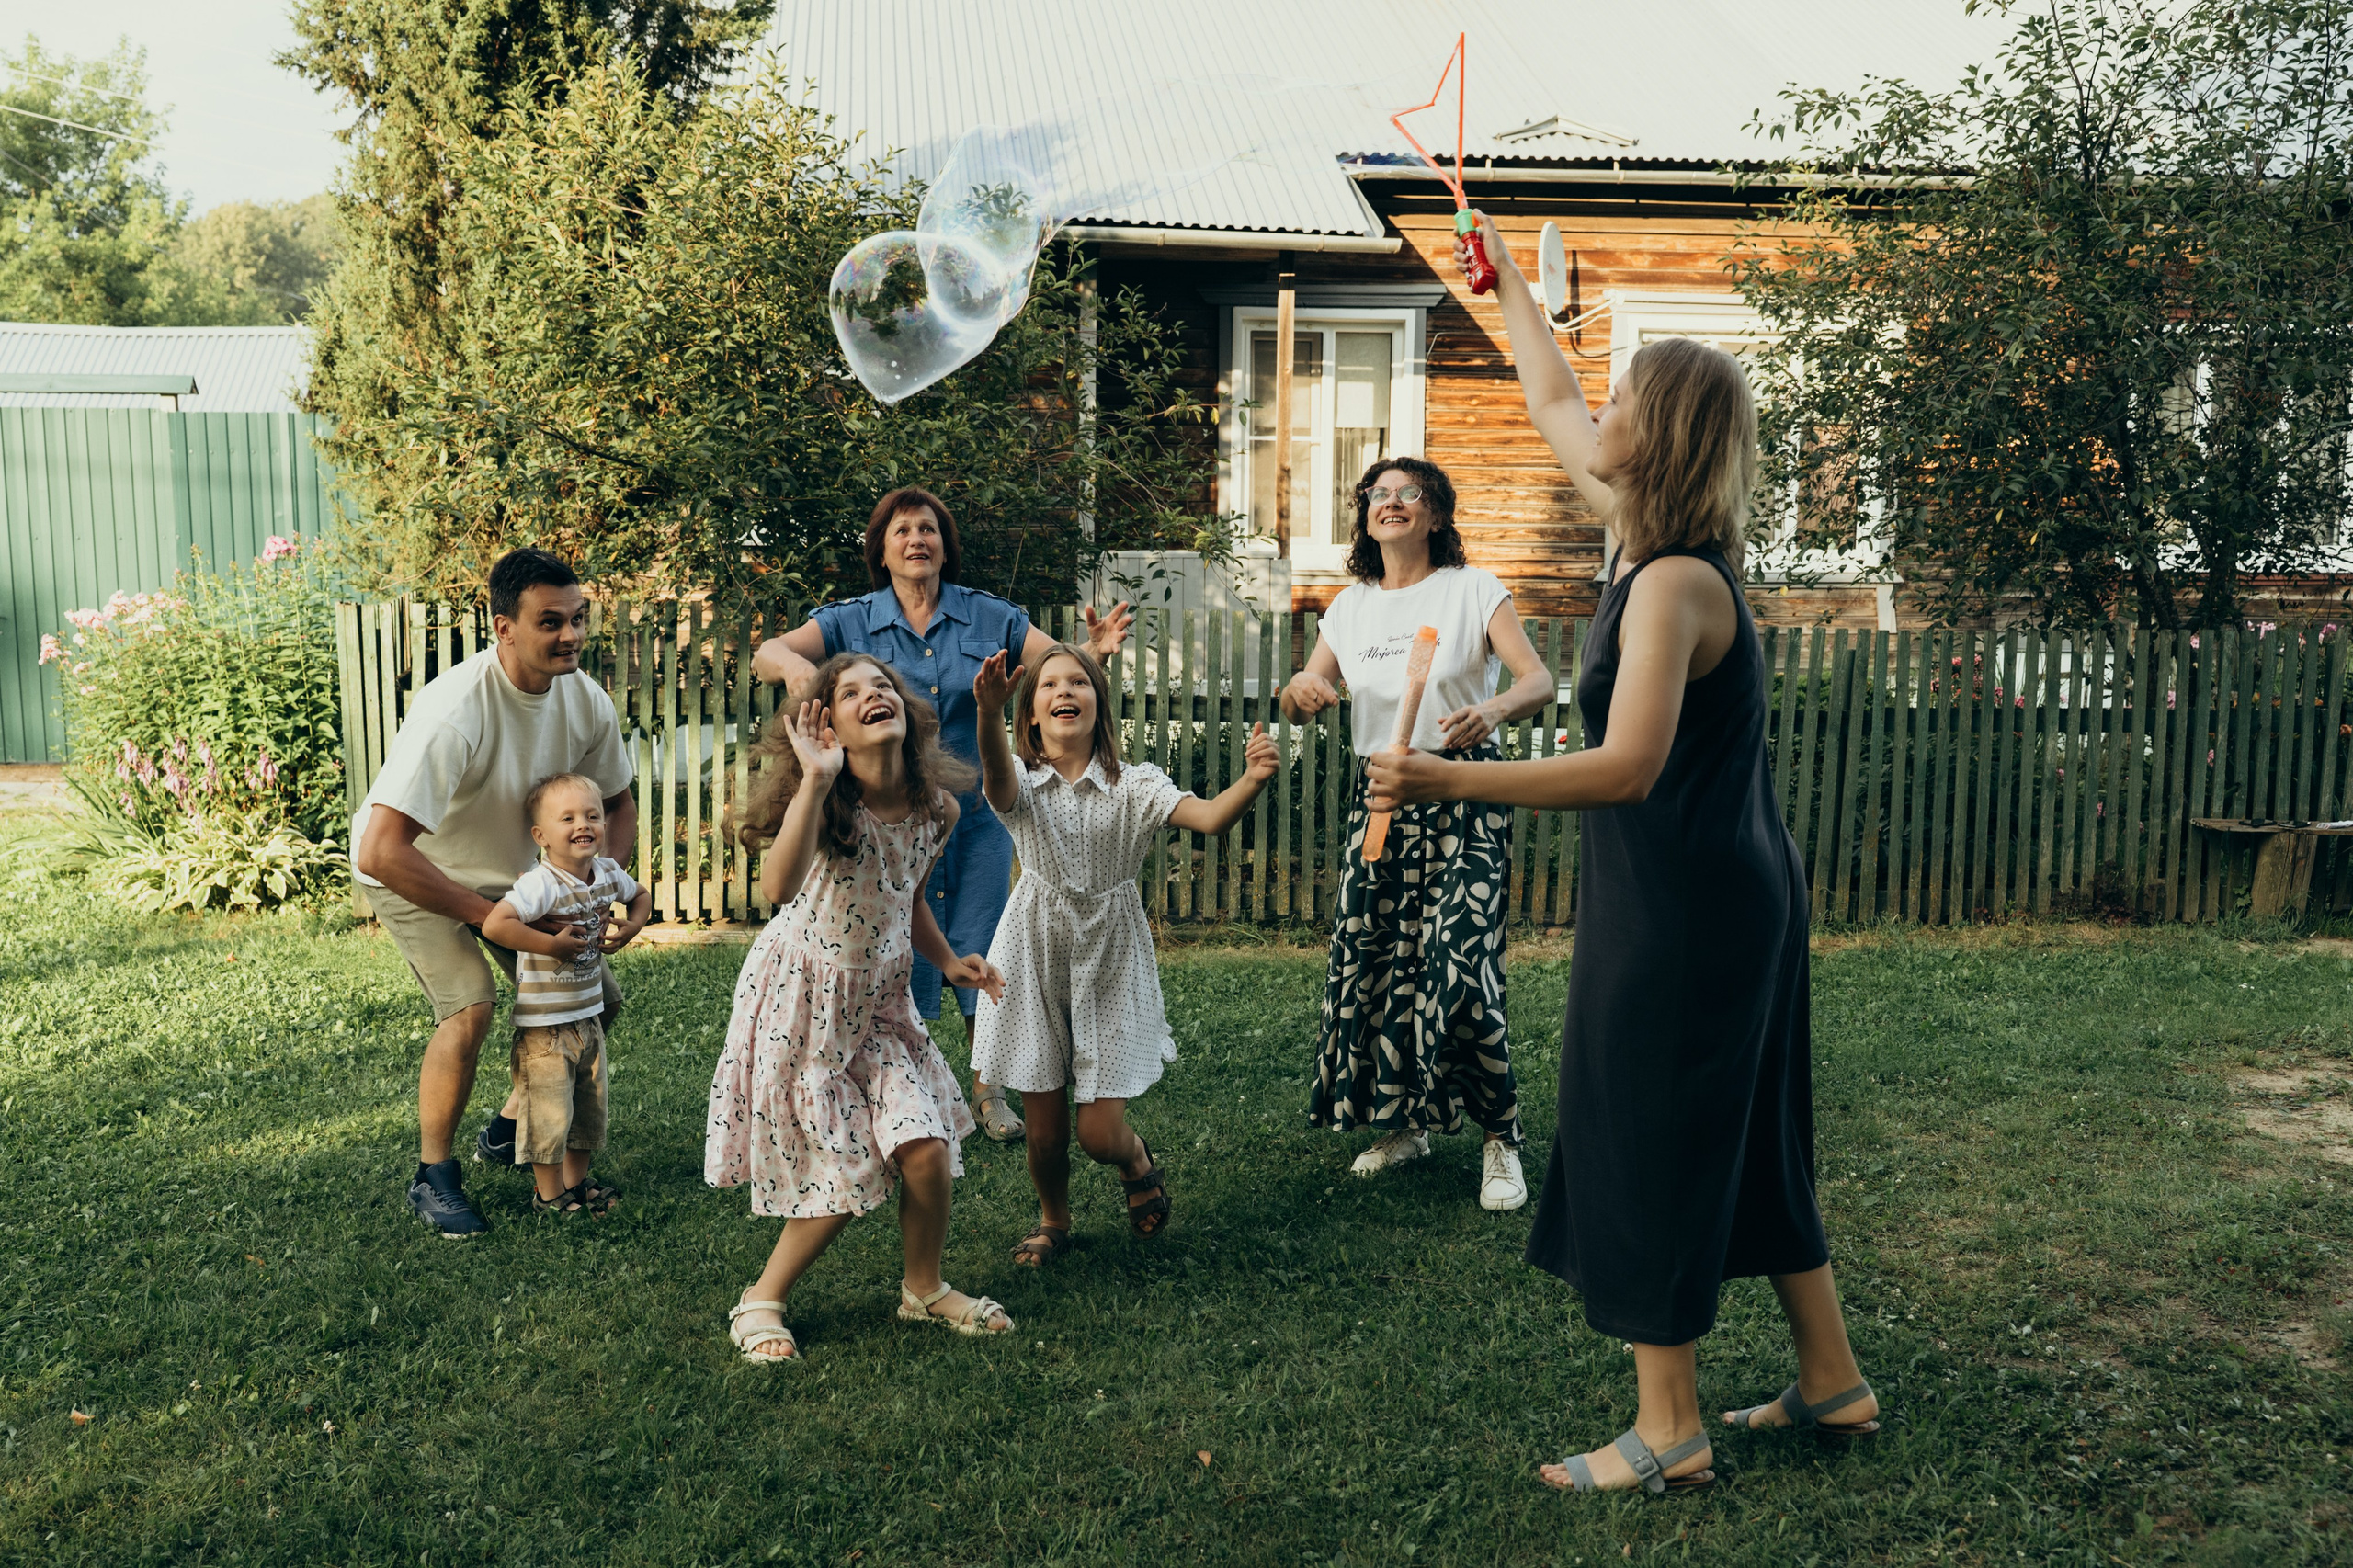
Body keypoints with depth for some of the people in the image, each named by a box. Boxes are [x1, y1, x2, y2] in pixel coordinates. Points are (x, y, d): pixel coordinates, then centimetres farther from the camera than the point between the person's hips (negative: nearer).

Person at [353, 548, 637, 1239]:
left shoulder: (586, 701, -17)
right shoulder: (454, 710, -37)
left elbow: (617, 804, 2)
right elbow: (381, 852, -42)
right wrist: (490, 916, -36)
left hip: (510, 873, 7)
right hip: (411, 873, -6)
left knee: (597, 1000, 3)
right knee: (470, 1005, -26)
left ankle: (510, 1130, 26)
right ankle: (433, 1176, -5)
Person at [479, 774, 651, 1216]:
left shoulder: (608, 873, 0)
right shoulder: (541, 885, -24)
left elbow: (642, 894, 21)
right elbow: (494, 924, -35)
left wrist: (633, 925, 2)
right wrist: (551, 944, -28)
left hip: (589, 1016, 8)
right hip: (544, 1024, -8)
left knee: (590, 1104, 18)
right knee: (550, 1111, 1)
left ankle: (577, 1182, 35)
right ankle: (550, 1195, 18)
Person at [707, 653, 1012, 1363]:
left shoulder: (935, 809, -6)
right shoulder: (826, 802, -23)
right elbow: (777, 889, -44)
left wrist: (948, 962, 3)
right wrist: (814, 781, -47)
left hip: (878, 1000, 5)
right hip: (801, 997, -5)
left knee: (927, 1150, -5)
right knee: (842, 1177, -2)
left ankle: (924, 1288, 22)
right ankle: (762, 1303, 22)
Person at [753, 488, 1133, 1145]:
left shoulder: (988, 617, 0)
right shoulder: (852, 622, -2)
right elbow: (765, 654, -13)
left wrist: (1095, 651, -29)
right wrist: (793, 665, -38)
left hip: (977, 814, 1)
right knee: (901, 958, 5)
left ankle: (987, 1092, 26)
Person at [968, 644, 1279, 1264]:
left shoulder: (1134, 785, -4)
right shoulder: (1022, 782, -4)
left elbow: (1208, 816, -20)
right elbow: (999, 782, -30)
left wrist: (1251, 781, -42)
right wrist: (988, 713, -51)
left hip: (1110, 961, -1)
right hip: (1036, 961, 1)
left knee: (1100, 1132, -2)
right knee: (1044, 1130, 8)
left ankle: (1139, 1162, 35)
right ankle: (1053, 1221, 39)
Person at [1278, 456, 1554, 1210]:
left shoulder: (1473, 590, -3)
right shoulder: (1350, 605, 11)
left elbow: (1539, 679, -12)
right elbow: (1300, 701, 12)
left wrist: (1492, 710, -34)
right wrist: (1302, 690, -13)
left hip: (1462, 794, -5)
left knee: (1459, 965, -14)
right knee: (1367, 957, 2)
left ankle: (1500, 1140, 3)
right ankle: (1402, 1123, 23)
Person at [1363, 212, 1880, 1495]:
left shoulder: (1674, 584, -20)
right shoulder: (1667, 544, 6)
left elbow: (1627, 766, -31)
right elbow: (1551, 406, 22)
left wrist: (1445, 781, -35)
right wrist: (1505, 282, 30)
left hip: (1680, 907, -10)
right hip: (1733, 892, 10)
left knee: (1644, 1145, 1)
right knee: (1744, 1135, 19)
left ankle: (1668, 1432, 14)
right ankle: (1830, 1379, 32)